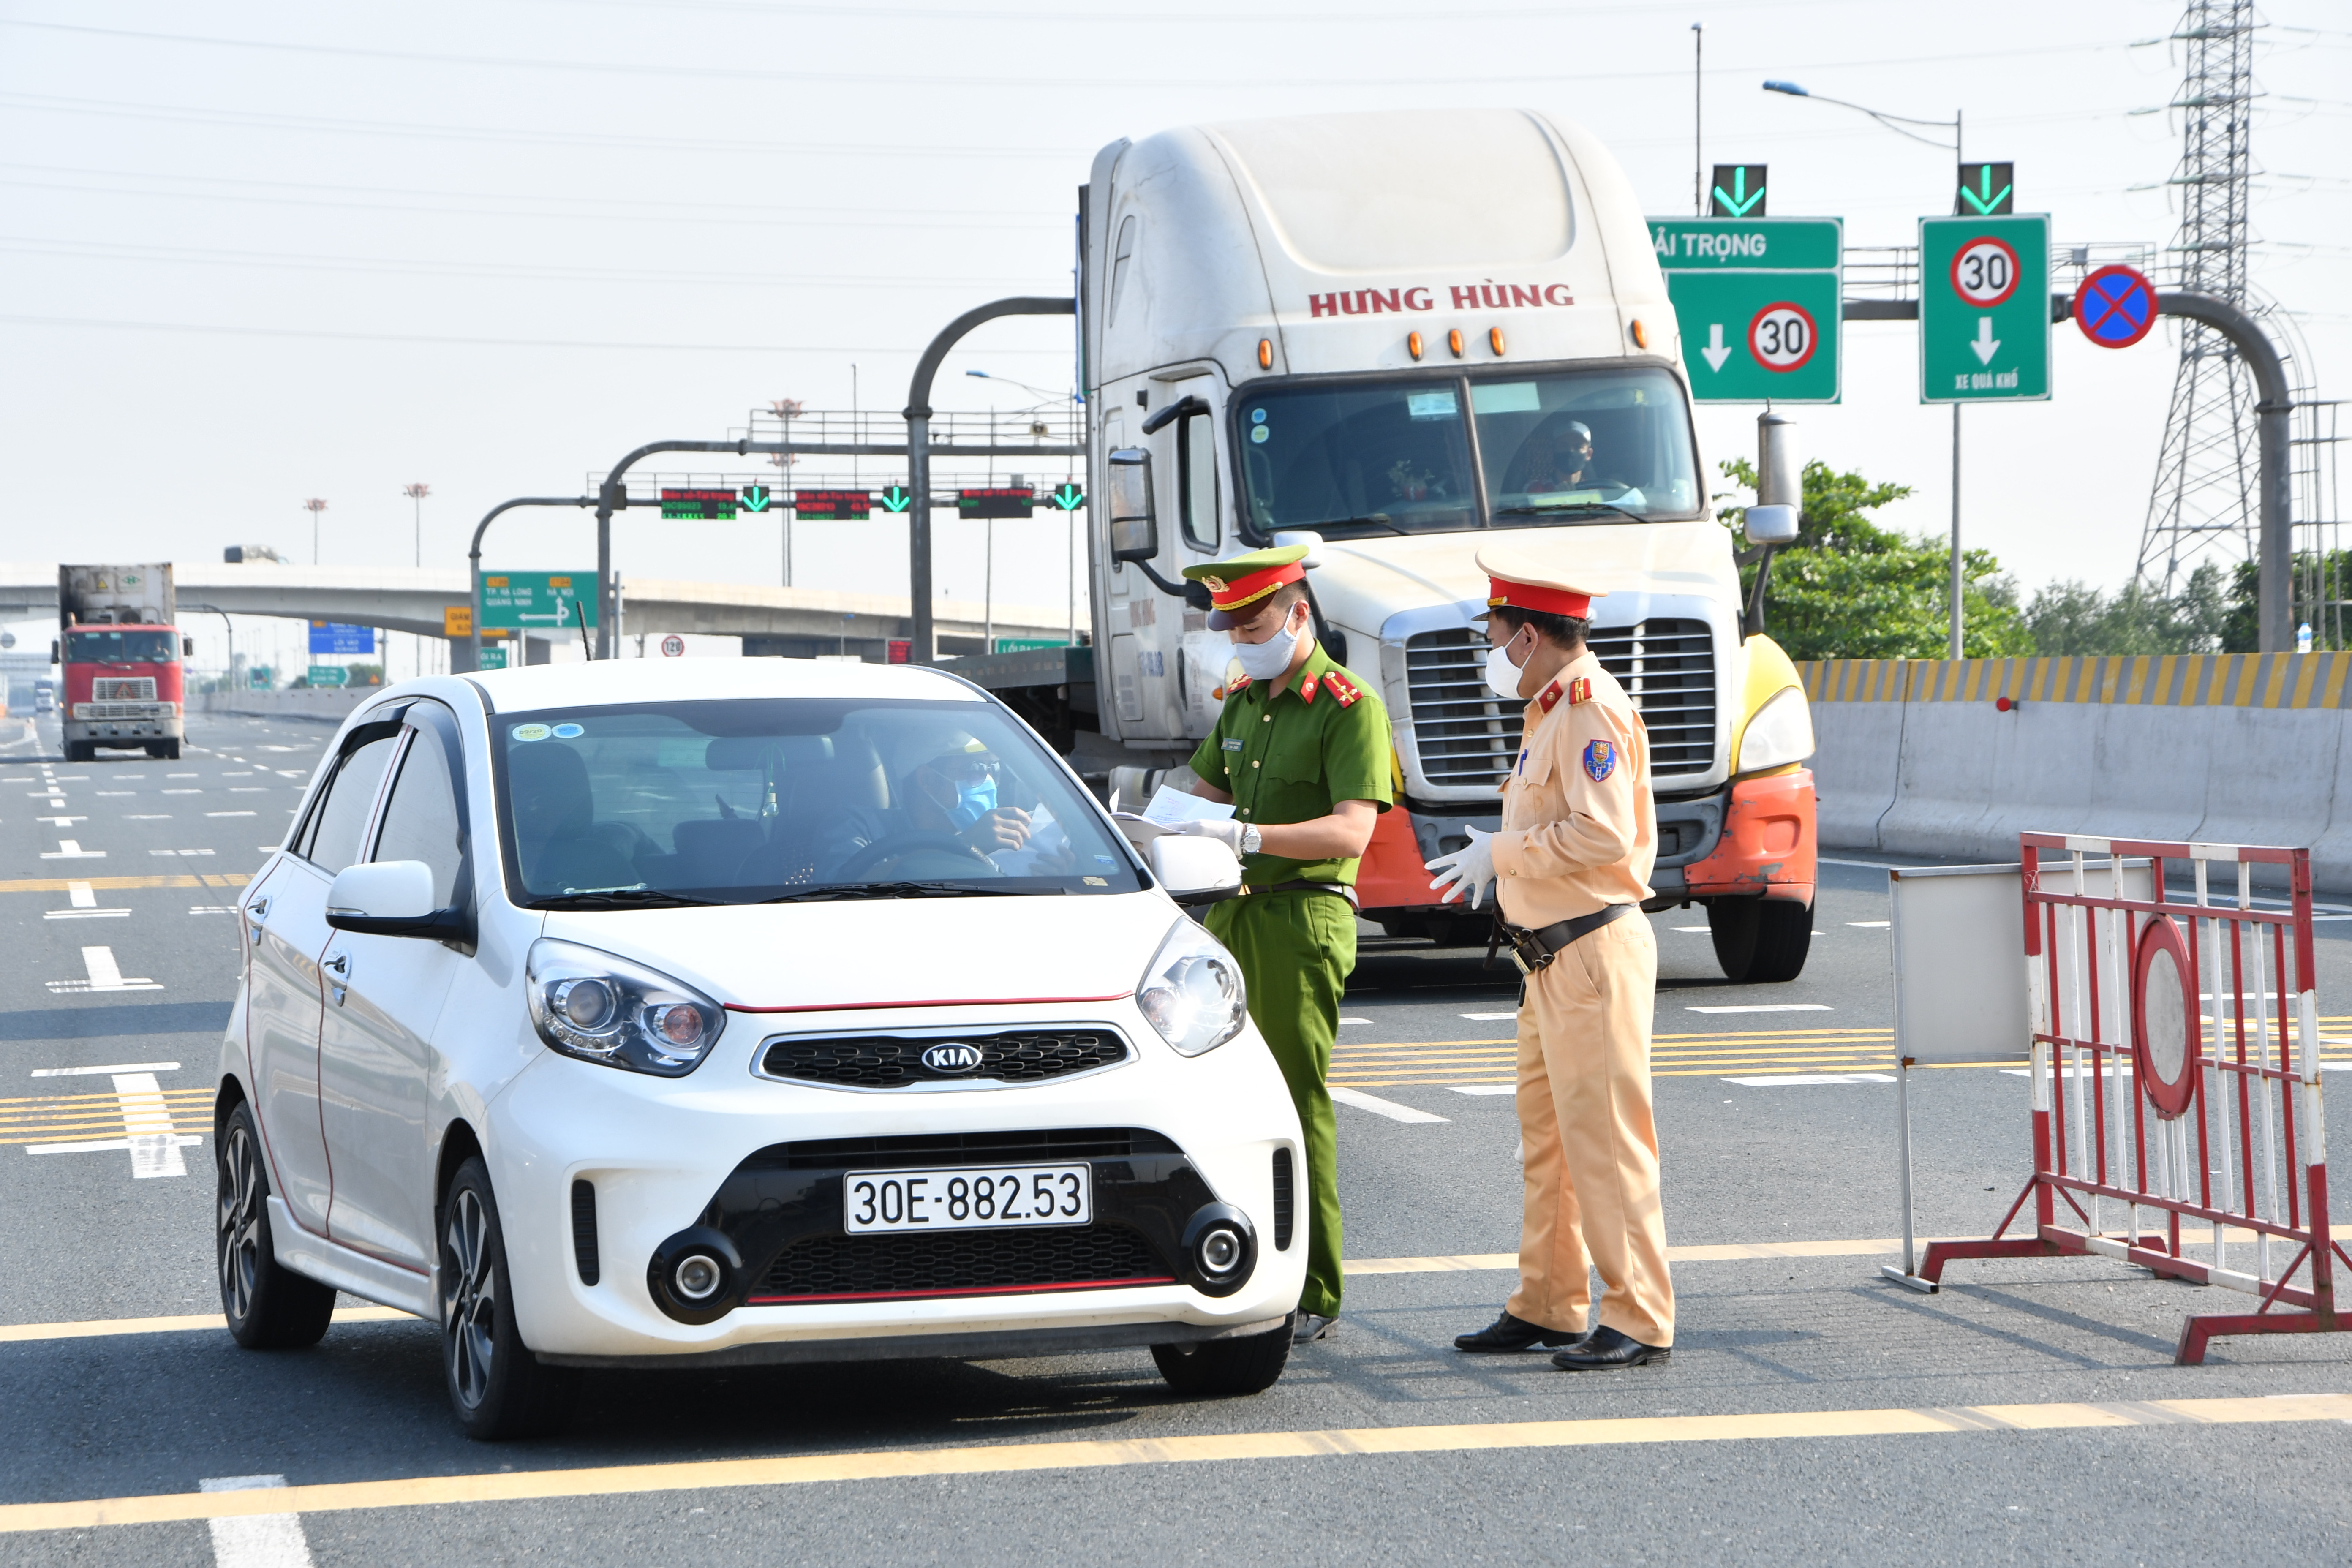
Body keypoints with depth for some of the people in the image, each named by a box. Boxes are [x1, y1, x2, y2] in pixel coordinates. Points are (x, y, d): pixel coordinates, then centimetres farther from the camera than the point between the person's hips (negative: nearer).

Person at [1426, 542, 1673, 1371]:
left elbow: (1604, 834, -26)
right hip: (1554, 957, 11)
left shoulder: (1591, 711, -16)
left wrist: (1502, 851, -17)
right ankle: (1547, 1306, 23)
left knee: (1604, 1136, -9)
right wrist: (1500, 857, 12)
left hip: (1594, 951, -11)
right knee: (1546, 1130, 15)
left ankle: (1639, 1320, -6)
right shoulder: (1553, 707, 17)